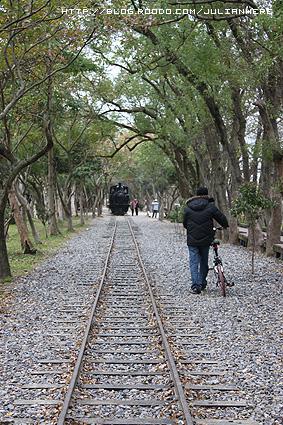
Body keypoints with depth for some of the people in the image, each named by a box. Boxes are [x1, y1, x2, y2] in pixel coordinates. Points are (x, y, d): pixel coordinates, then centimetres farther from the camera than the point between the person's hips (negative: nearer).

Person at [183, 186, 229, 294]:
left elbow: (184, 223, 10)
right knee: (204, 262, 15)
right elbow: (222, 218, 1)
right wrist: (225, 226, 22)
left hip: (192, 240, 0)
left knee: (194, 263, 2)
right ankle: (202, 284, 22)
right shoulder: (210, 207, -4)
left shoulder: (188, 208, 2)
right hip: (206, 240, 0)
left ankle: (195, 286, -7)